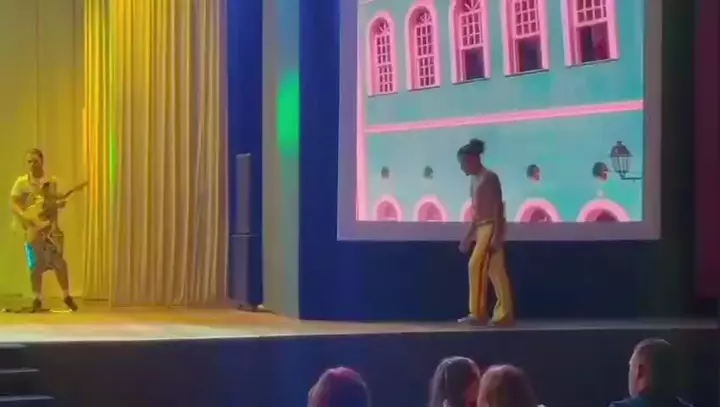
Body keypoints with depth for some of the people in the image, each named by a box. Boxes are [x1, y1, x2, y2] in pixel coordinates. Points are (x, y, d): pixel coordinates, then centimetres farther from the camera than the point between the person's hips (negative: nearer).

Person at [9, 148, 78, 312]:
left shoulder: (52, 181, 5)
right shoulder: (21, 182, -2)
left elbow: (55, 202, 11)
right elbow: (13, 203, -7)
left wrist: (59, 203, -12)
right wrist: (23, 216, -22)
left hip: (51, 227, 1)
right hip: (32, 229, -1)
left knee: (59, 262, -2)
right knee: (36, 265, -1)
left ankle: (67, 296, 13)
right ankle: (37, 299, 13)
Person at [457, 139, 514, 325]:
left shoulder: (489, 177, -12)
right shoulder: (474, 179, 14)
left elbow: (498, 207, -16)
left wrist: (497, 235, -22)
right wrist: (468, 235, 19)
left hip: (491, 227, -9)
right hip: (482, 228, 9)